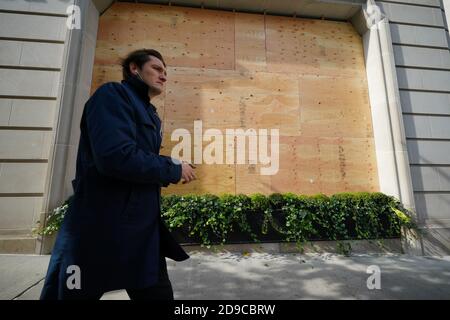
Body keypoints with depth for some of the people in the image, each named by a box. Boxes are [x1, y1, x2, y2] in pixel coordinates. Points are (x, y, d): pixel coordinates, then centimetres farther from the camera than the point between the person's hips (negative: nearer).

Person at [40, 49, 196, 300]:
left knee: (159, 294, 16)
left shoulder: (150, 114, 17)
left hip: (143, 229, 9)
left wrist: (171, 170, 1)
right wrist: (174, 169, -13)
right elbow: (116, 156, -26)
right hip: (100, 229, -8)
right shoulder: (113, 95, -9)